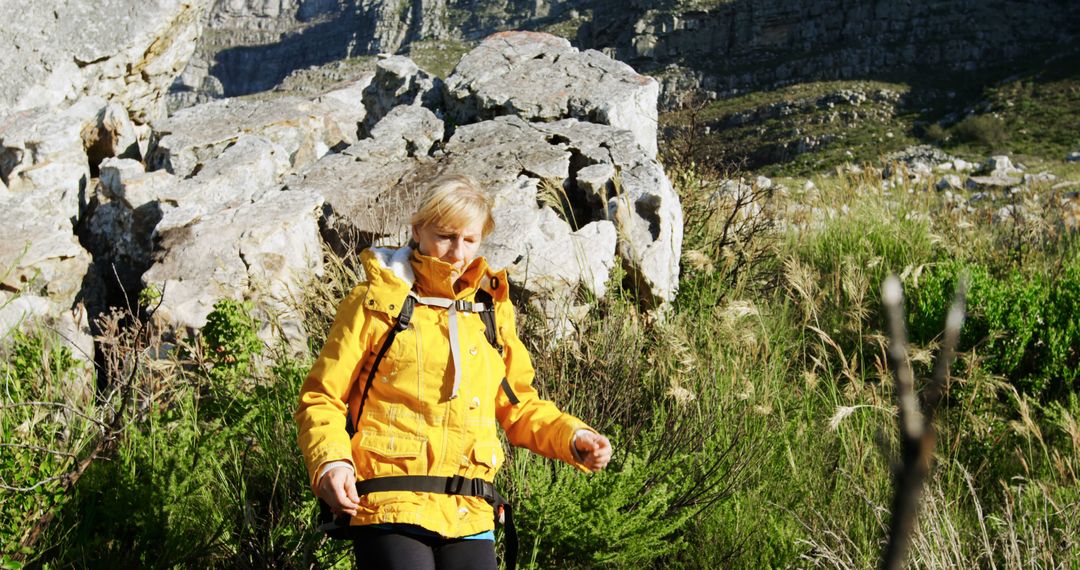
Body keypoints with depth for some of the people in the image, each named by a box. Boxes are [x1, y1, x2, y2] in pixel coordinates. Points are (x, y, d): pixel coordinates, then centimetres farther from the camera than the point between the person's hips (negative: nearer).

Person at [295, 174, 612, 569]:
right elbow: (321, 399, 2)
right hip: (391, 508, -4)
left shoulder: (493, 311, 15)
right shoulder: (375, 303, 3)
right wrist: (330, 461, -16)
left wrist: (572, 437, 3)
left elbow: (519, 408, 21)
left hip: (469, 517, 4)